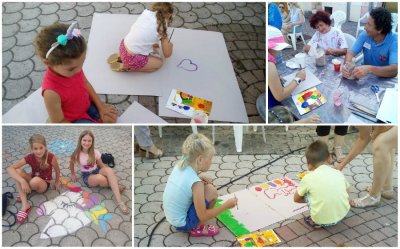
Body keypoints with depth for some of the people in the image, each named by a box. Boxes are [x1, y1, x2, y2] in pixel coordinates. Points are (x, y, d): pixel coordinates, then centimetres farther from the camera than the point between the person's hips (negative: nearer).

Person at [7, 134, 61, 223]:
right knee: (18, 171, -27)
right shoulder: (29, 158, -19)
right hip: (33, 180, 3)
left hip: (44, 184, -3)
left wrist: (57, 182, 8)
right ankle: (25, 205, -29)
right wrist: (22, 181, -42)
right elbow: (10, 168, -28)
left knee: (36, 181, -39)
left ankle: (22, 194, -2)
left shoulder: (51, 157, -25)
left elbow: (57, 170, -6)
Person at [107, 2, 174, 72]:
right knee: (159, 62, 15)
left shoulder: (146, 12, 4)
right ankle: (124, 67, 6)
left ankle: (120, 56, 19)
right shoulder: (162, 27, -10)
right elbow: (167, 54, 1)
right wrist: (170, 45, 21)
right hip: (131, 58, -7)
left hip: (123, 45, 7)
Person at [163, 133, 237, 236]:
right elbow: (203, 216, -20)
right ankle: (198, 228, 4)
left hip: (172, 216, 8)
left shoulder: (180, 165, -7)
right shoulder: (196, 183, -27)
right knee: (212, 191, -11)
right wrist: (226, 205, -11)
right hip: (182, 223, -8)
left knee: (205, 185, 13)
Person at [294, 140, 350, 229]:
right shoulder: (338, 173, 2)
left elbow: (296, 199, 9)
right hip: (342, 215, 4)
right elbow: (346, 190, 20)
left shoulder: (308, 178, -6)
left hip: (321, 220, -4)